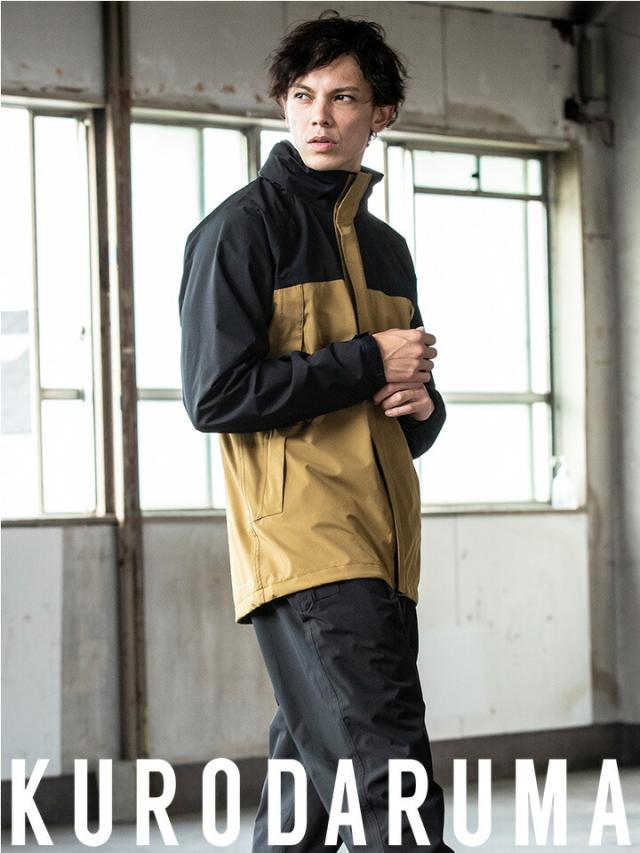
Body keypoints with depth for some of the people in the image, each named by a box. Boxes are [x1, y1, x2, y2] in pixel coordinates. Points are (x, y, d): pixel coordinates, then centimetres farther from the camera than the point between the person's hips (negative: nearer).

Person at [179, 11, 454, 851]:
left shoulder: (385, 248, 21)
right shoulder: (243, 227, -1)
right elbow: (216, 395, -11)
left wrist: (422, 404, 4)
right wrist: (369, 364, -8)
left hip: (381, 549, 7)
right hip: (301, 542, -7)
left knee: (315, 782, 10)